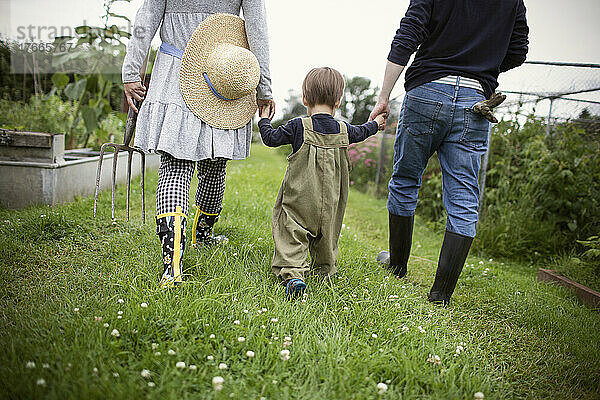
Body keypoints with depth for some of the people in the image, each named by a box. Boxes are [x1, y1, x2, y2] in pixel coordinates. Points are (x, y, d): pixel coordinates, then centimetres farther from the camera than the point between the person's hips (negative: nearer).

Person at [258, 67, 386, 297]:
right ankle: (325, 270, 35)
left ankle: (293, 274, -22)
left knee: (291, 236, -5)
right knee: (326, 238, 23)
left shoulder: (299, 127, -10)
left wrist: (264, 120, 17)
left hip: (299, 202, -4)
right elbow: (361, 132, 22)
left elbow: (271, 138, -3)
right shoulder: (343, 131, 1)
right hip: (329, 205, 4)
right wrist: (375, 124, 45)